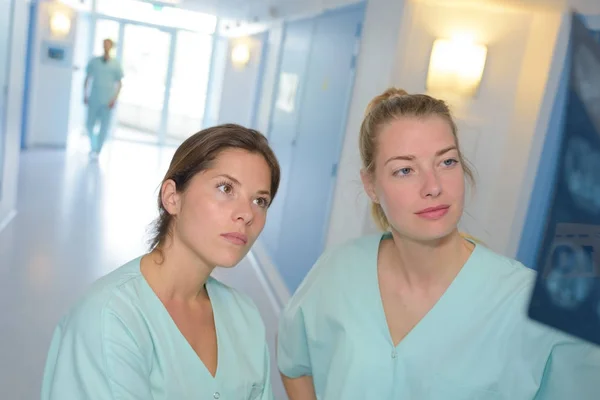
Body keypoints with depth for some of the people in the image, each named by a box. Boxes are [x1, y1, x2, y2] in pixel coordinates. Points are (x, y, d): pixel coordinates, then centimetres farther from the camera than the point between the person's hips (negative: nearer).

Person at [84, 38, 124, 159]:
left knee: (104, 127, 1)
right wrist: (85, 95, 8)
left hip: (108, 102, -1)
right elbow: (87, 79, 12)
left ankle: (97, 150, 14)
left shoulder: (116, 64, 2)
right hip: (94, 100, 1)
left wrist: (114, 99, -4)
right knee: (89, 125, 4)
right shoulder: (94, 61, 5)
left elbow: (119, 83, 4)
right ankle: (93, 146, 27)